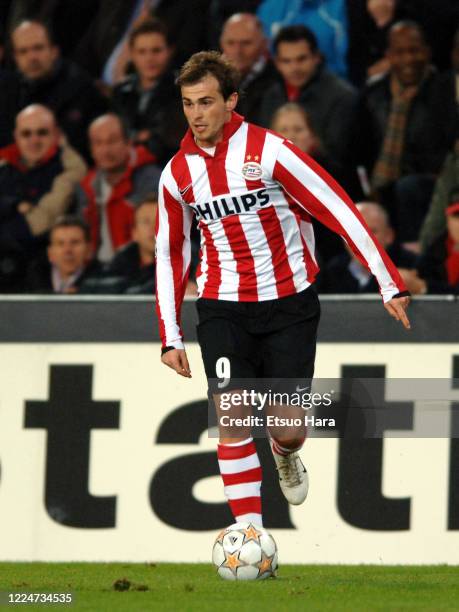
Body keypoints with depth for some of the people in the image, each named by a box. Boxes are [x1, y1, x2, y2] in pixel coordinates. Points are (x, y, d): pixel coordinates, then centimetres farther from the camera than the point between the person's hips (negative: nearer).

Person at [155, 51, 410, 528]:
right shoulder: (178, 172, 1)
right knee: (233, 420, -14)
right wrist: (170, 336, 8)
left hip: (289, 301, -2)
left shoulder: (268, 150, -13)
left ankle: (284, 456, 38)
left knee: (289, 430, 0)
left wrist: (388, 282, -13)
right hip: (222, 307, 2)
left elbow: (338, 210, -10)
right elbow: (170, 253, 14)